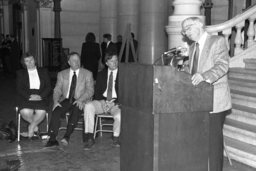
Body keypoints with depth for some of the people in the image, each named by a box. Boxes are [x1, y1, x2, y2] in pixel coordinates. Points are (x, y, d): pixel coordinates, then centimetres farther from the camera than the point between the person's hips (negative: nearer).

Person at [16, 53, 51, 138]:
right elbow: (19, 89, 3)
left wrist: (40, 96, -12)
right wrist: (29, 96, -14)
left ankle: (31, 128, -5)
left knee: (41, 112, -31)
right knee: (25, 112, -31)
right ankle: (35, 126, -1)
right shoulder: (20, 73, 15)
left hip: (40, 97, 0)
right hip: (25, 98, 0)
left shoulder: (43, 72, 16)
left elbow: (48, 87, 7)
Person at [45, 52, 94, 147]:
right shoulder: (62, 74, 16)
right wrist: (56, 101, -11)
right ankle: (52, 139, -29)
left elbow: (90, 90, 1)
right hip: (66, 100, 2)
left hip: (80, 102, -2)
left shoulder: (87, 74, 10)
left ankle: (67, 136, -36)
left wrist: (80, 100, -18)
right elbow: (57, 90, 11)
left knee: (75, 111, -35)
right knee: (56, 111, -28)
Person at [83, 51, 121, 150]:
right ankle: (89, 138, -25)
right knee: (88, 106, -28)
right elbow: (97, 92, 10)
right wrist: (103, 101, -11)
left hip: (116, 103, -2)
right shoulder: (101, 74, 14)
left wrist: (114, 103, -17)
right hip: (102, 101, 3)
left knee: (119, 115, -35)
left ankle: (116, 138, -6)